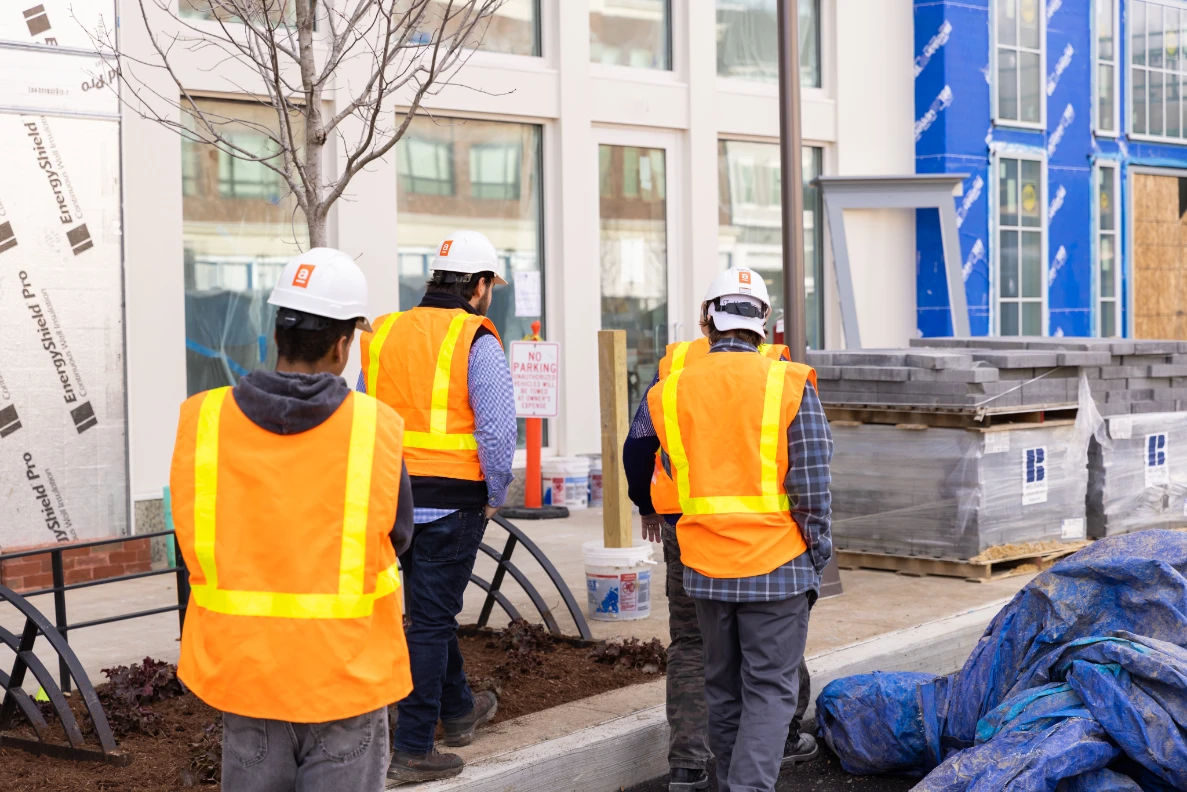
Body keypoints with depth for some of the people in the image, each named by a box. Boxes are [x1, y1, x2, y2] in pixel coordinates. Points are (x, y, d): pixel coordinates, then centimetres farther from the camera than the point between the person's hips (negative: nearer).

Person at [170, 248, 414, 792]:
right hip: (346, 671, -2)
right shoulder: (375, 429, -13)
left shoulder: (202, 421, -9)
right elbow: (396, 538, -1)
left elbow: (193, 537, 0)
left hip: (241, 663, 2)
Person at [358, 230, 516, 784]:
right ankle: (412, 750, 3)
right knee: (430, 619, 0)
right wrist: (495, 496, -3)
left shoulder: (384, 334, 10)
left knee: (430, 606, 22)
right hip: (451, 502, -6)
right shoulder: (475, 342, -9)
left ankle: (458, 709, 39)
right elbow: (497, 429, -16)